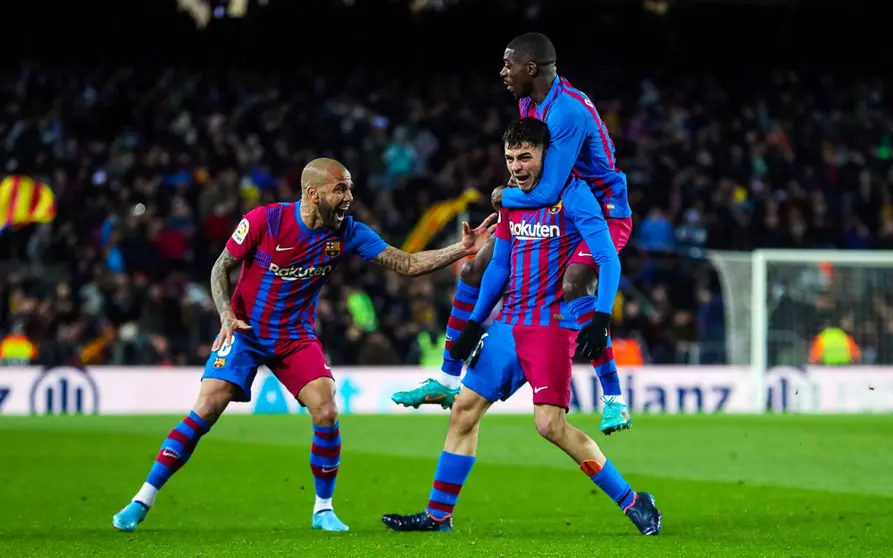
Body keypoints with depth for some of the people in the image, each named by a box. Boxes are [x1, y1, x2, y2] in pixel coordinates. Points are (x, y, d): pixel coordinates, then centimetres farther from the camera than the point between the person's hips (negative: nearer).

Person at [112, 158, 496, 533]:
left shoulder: (347, 233, -9)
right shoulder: (265, 220, -17)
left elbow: (408, 265, -8)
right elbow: (221, 268, -5)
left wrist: (464, 249, -19)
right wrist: (226, 314, -21)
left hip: (296, 337, 3)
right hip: (245, 330, -3)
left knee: (327, 414, -14)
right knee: (206, 410, -15)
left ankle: (323, 509, 6)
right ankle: (143, 499, -7)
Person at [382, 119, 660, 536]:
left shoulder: (571, 194, -10)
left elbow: (609, 259, -16)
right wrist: (474, 324, 21)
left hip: (552, 325, -8)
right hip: (509, 325, 8)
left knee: (550, 423, -18)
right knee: (464, 409, 6)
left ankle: (632, 501, -7)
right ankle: (438, 515, 15)